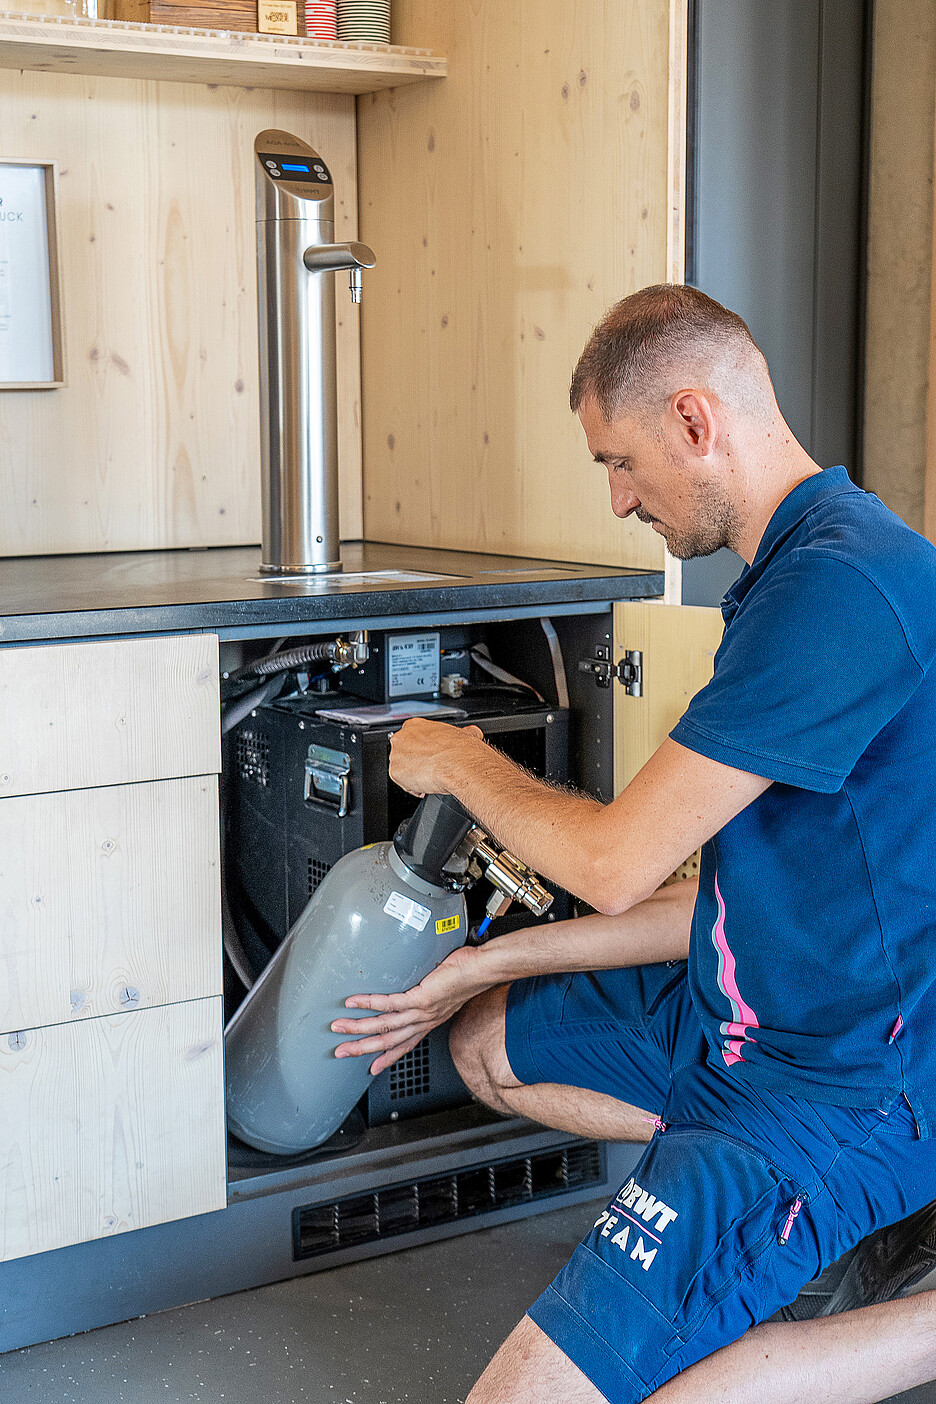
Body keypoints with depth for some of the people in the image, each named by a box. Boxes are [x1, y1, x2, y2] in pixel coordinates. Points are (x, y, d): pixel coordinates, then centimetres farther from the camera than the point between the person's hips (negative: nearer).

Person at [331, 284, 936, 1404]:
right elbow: (732, 897, 11)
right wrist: (486, 964, 12)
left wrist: (459, 764, -2)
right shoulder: (802, 568, 9)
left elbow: (614, 866, -22)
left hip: (839, 1086, -11)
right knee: (489, 1045, 26)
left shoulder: (838, 586, -26)